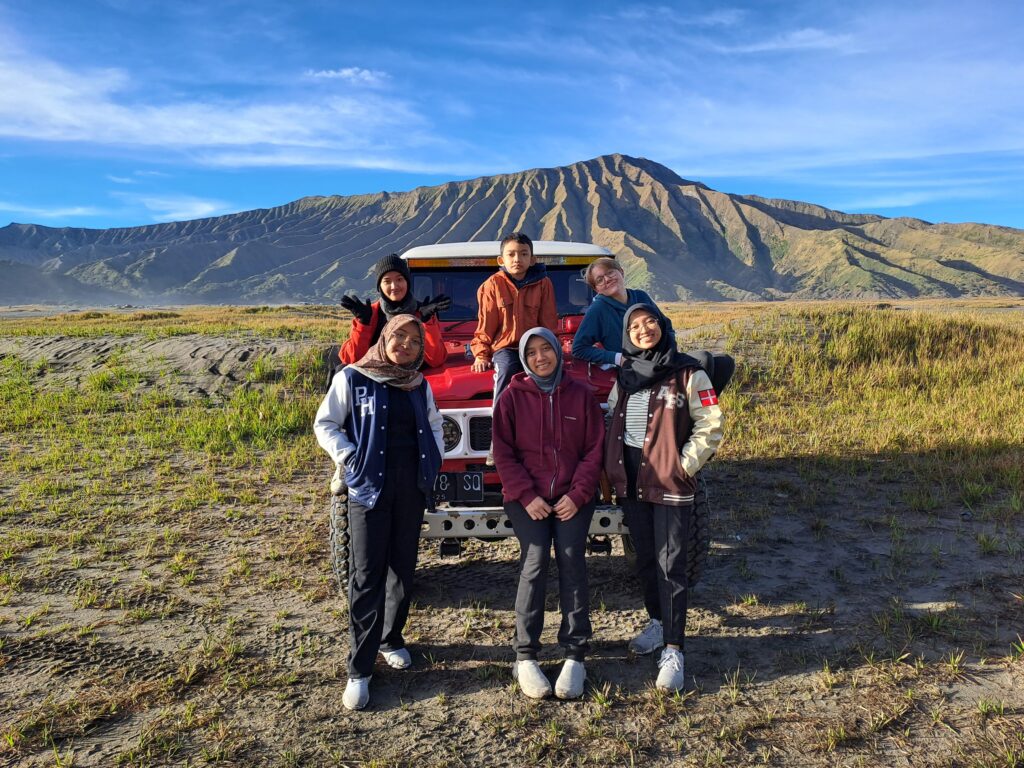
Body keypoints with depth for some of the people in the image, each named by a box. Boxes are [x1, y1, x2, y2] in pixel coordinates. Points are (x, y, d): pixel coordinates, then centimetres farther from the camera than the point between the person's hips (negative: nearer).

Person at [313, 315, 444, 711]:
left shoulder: (420, 386, 9)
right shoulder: (352, 378, -4)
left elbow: (434, 424, 21)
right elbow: (325, 424, -2)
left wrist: (434, 459, 7)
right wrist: (349, 457, -12)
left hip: (412, 488, 5)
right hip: (369, 488, -4)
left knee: (403, 569, 13)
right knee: (366, 577, -3)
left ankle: (391, 638, 32)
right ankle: (359, 669, 5)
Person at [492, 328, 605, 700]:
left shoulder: (581, 395, 5)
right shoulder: (512, 397, 2)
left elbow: (594, 449, 3)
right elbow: (503, 453, 0)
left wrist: (577, 494, -7)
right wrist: (527, 496, -9)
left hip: (573, 497, 1)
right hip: (527, 498, -1)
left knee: (571, 560, -12)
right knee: (535, 561, -15)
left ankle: (575, 655, -3)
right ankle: (525, 657, -5)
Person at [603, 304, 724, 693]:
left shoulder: (687, 373, -8)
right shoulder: (625, 376, 8)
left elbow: (710, 425, -8)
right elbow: (610, 421, 17)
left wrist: (685, 464, -13)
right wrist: (610, 466, 7)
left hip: (671, 484, -5)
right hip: (630, 481, 5)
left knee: (670, 566, -2)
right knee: (644, 558, 17)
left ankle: (673, 650, 5)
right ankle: (657, 621, 36)